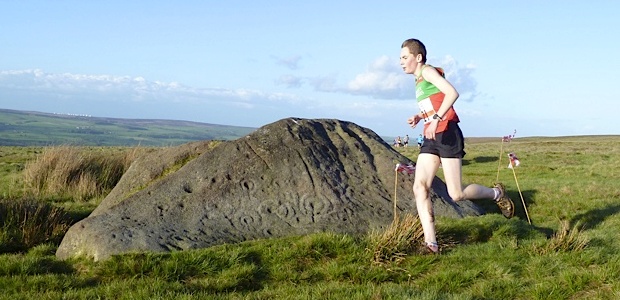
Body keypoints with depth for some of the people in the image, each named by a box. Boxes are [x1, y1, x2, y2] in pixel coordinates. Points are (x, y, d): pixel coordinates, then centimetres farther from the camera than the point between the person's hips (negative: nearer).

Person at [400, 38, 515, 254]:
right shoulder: (419, 80, 21)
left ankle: (496, 193, 20)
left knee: (456, 194, -9)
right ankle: (431, 243, -9)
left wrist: (436, 119, -29)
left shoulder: (428, 71, -6)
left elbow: (452, 93, -21)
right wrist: (419, 117, 15)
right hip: (431, 139, 9)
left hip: (447, 134, -9)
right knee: (419, 187, -8)